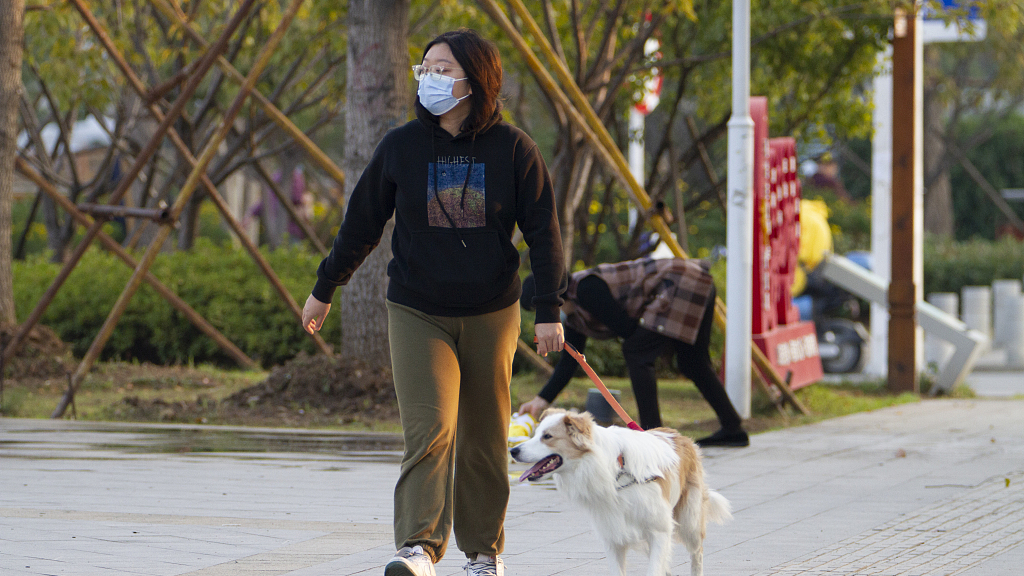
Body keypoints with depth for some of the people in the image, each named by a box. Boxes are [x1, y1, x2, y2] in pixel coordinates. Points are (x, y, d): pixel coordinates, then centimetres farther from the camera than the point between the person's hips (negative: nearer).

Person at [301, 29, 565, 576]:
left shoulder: (512, 149, -4)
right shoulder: (400, 147, -2)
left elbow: (543, 232, -1)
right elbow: (361, 222, 9)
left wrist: (548, 311, -6)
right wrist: (324, 289, 15)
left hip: (491, 315, 0)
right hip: (417, 313, 0)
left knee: (484, 439, 8)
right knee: (428, 428, -17)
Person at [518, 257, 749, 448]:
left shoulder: (585, 289, -18)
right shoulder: (573, 315, 13)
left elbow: (626, 328, -17)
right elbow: (569, 362, 15)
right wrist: (541, 400, 10)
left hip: (682, 283, -11)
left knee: (636, 353, -13)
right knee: (692, 363, 20)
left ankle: (652, 431, -13)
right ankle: (733, 429, 29)